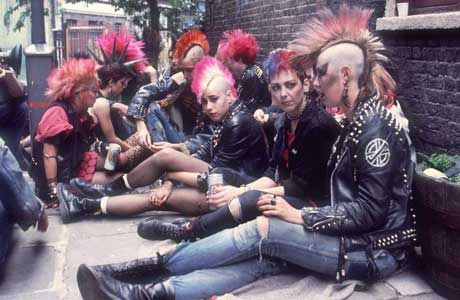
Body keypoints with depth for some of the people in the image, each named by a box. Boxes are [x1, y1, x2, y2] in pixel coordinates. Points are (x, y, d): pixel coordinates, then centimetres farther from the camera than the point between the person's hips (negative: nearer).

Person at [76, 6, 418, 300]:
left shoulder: (375, 126, -17)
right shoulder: (358, 121, 14)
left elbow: (370, 210, -21)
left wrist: (300, 216, -18)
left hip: (377, 248, -7)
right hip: (356, 238, 7)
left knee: (259, 231, -18)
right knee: (263, 259, -14)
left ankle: (150, 265, -12)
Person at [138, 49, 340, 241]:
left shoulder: (319, 125, -18)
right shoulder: (285, 120, 7)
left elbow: (304, 187, -18)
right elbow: (274, 173, 6)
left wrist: (243, 192, -19)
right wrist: (242, 191, -12)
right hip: (288, 197, 9)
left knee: (253, 201, -31)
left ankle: (184, 231, -13)